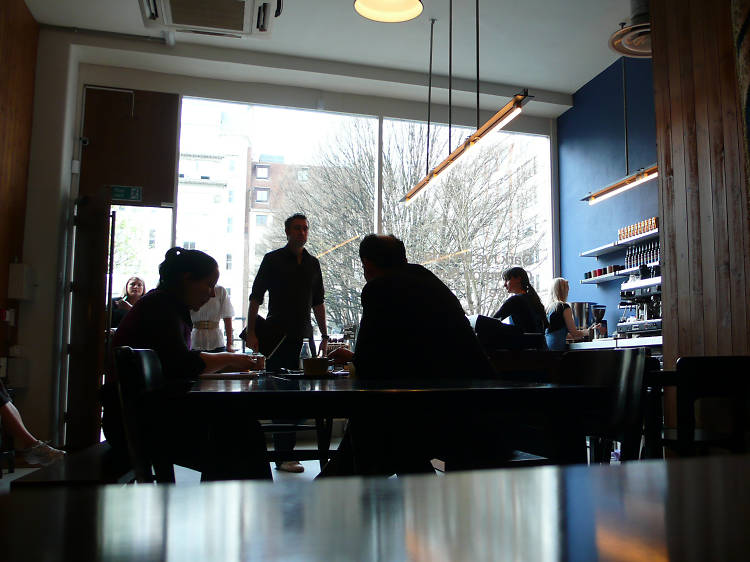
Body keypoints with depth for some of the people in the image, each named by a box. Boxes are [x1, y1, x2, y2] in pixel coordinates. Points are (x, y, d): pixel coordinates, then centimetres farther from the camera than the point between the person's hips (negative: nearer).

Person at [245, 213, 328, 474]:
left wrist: (324, 335, 16)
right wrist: (251, 332, -9)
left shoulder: (313, 263, 15)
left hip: (304, 336, 5)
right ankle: (283, 454, 1)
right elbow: (255, 297, -1)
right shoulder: (273, 259, 2)